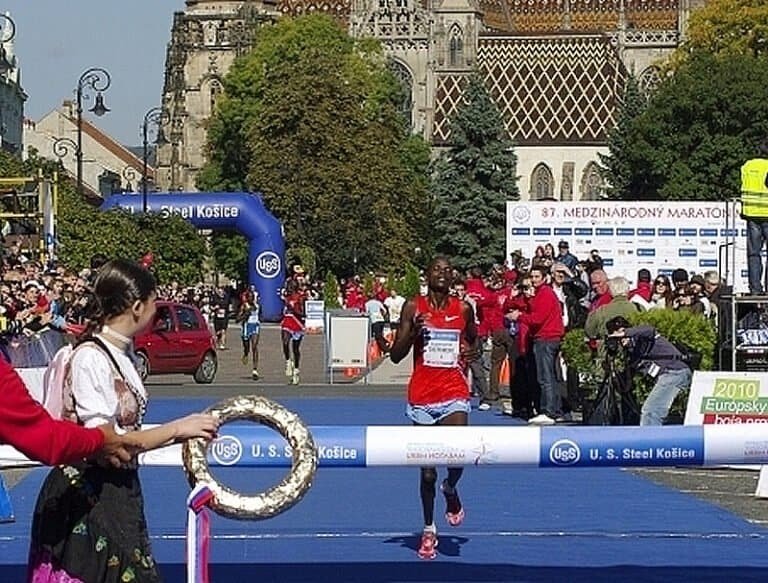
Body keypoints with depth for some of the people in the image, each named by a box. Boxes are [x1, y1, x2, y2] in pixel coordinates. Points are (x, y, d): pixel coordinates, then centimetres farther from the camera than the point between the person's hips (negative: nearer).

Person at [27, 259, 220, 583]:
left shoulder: (119, 354, 8)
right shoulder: (90, 358, -18)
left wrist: (184, 433, 8)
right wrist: (176, 429, -17)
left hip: (118, 493, 9)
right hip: (87, 499, -9)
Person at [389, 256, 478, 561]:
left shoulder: (463, 309, 6)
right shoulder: (413, 307, 1)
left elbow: (472, 341, 25)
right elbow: (395, 355, 0)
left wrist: (472, 352, 2)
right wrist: (413, 332, -18)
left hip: (454, 395, 0)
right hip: (422, 396, 0)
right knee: (427, 470, 5)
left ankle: (450, 489, 14)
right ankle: (428, 529, 23)